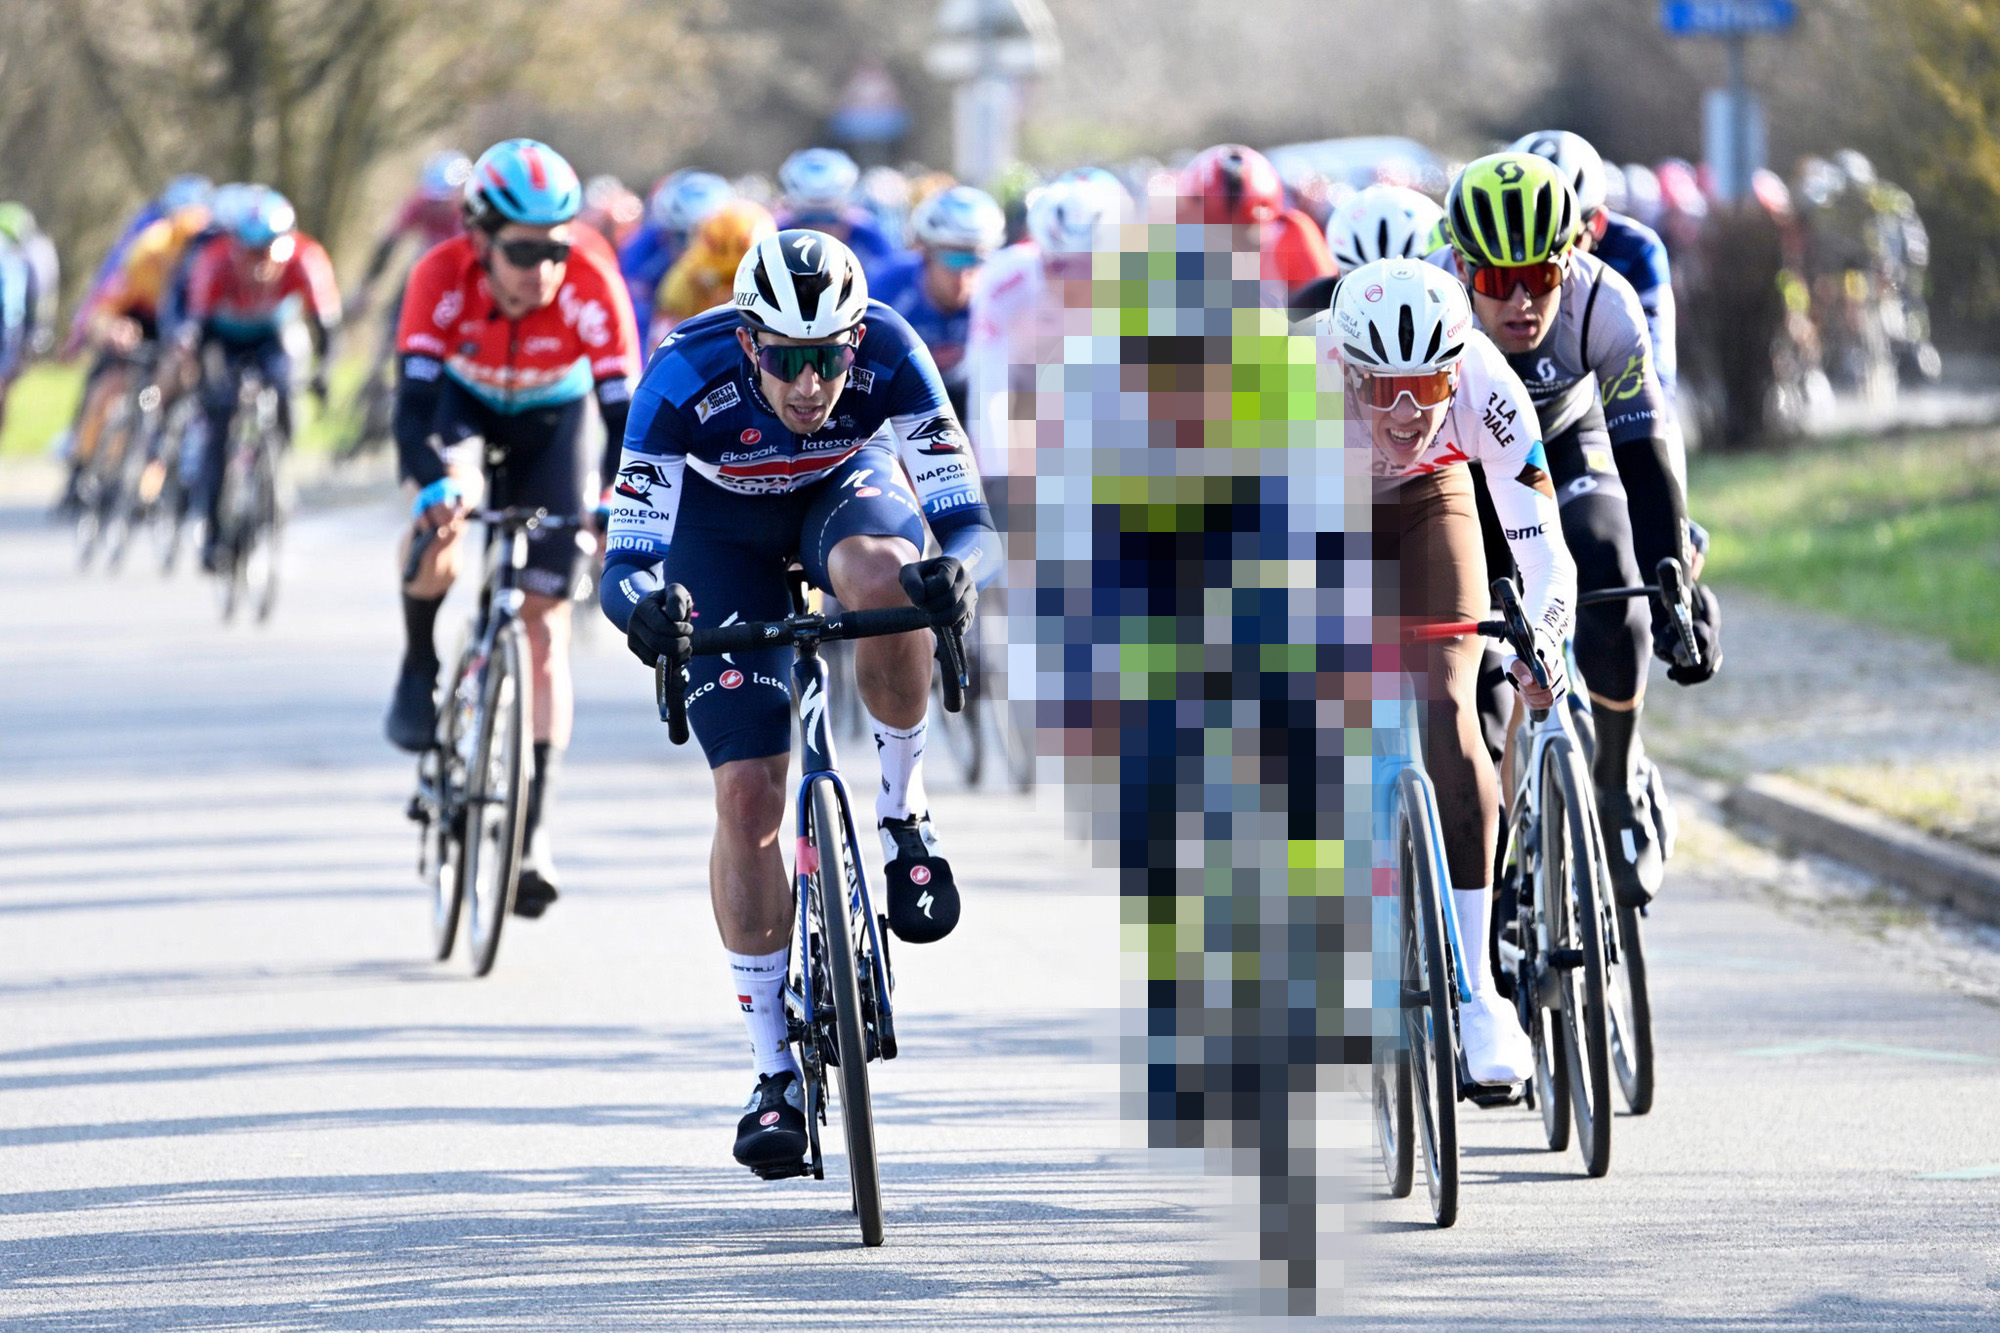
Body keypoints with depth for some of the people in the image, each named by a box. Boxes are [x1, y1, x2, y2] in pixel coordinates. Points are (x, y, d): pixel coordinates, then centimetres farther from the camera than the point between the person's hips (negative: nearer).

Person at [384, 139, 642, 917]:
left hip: (550, 420, 0)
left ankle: (535, 828, -1)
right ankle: (420, 671, -5)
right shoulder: (443, 279, -34)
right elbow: (414, 406, -39)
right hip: (464, 401, 0)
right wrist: (434, 487, -57)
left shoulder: (592, 289, -34)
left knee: (544, 621, -6)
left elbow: (626, 413, -36)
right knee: (441, 517, -34)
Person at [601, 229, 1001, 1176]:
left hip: (846, 489, 0)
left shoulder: (888, 355, -33)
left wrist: (956, 570, -58)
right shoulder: (685, 380, -35)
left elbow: (969, 520, -35)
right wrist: (644, 603, -59)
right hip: (723, 521, 0)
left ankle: (902, 807, -13)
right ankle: (777, 1071, 0)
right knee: (747, 795, -10)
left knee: (881, 580, -38)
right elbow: (626, 558, -35)